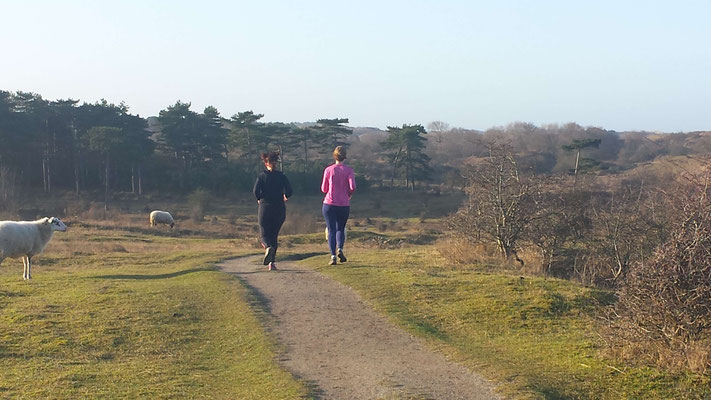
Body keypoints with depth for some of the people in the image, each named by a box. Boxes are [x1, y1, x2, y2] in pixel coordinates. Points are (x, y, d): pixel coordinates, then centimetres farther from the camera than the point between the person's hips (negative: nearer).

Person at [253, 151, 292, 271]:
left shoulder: (262, 176, -1)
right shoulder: (281, 176, 2)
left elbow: (256, 190, -12)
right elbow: (289, 190, -7)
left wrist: (259, 199, 6)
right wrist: (284, 197, 14)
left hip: (265, 208, -2)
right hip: (279, 208, 2)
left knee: (264, 234, 6)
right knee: (274, 235, 13)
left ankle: (268, 247, -29)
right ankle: (272, 262, 7)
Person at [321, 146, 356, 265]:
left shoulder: (328, 170, -1)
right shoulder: (348, 170, -2)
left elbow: (324, 189, 2)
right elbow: (352, 187, -12)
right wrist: (349, 194, 9)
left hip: (329, 204, -1)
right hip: (344, 205, 1)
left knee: (332, 230, 2)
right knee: (341, 229, 18)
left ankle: (333, 256, -8)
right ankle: (340, 249, -5)